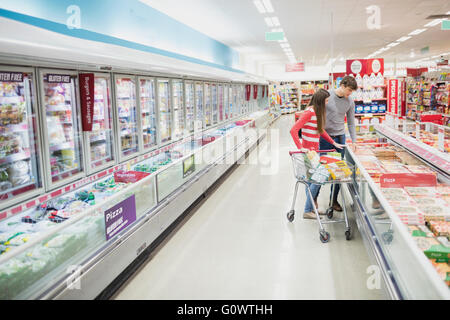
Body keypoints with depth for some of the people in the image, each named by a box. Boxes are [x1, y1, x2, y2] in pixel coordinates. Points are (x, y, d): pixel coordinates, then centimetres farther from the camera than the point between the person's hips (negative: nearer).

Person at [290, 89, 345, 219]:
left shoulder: (317, 112, 13)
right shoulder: (309, 112, -16)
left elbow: (321, 130, 25)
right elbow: (293, 130, -22)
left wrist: (334, 143, 21)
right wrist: (301, 148, -25)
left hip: (314, 150, 9)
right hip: (308, 151, -9)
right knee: (316, 180, -6)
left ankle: (311, 207, 22)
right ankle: (307, 211, 2)